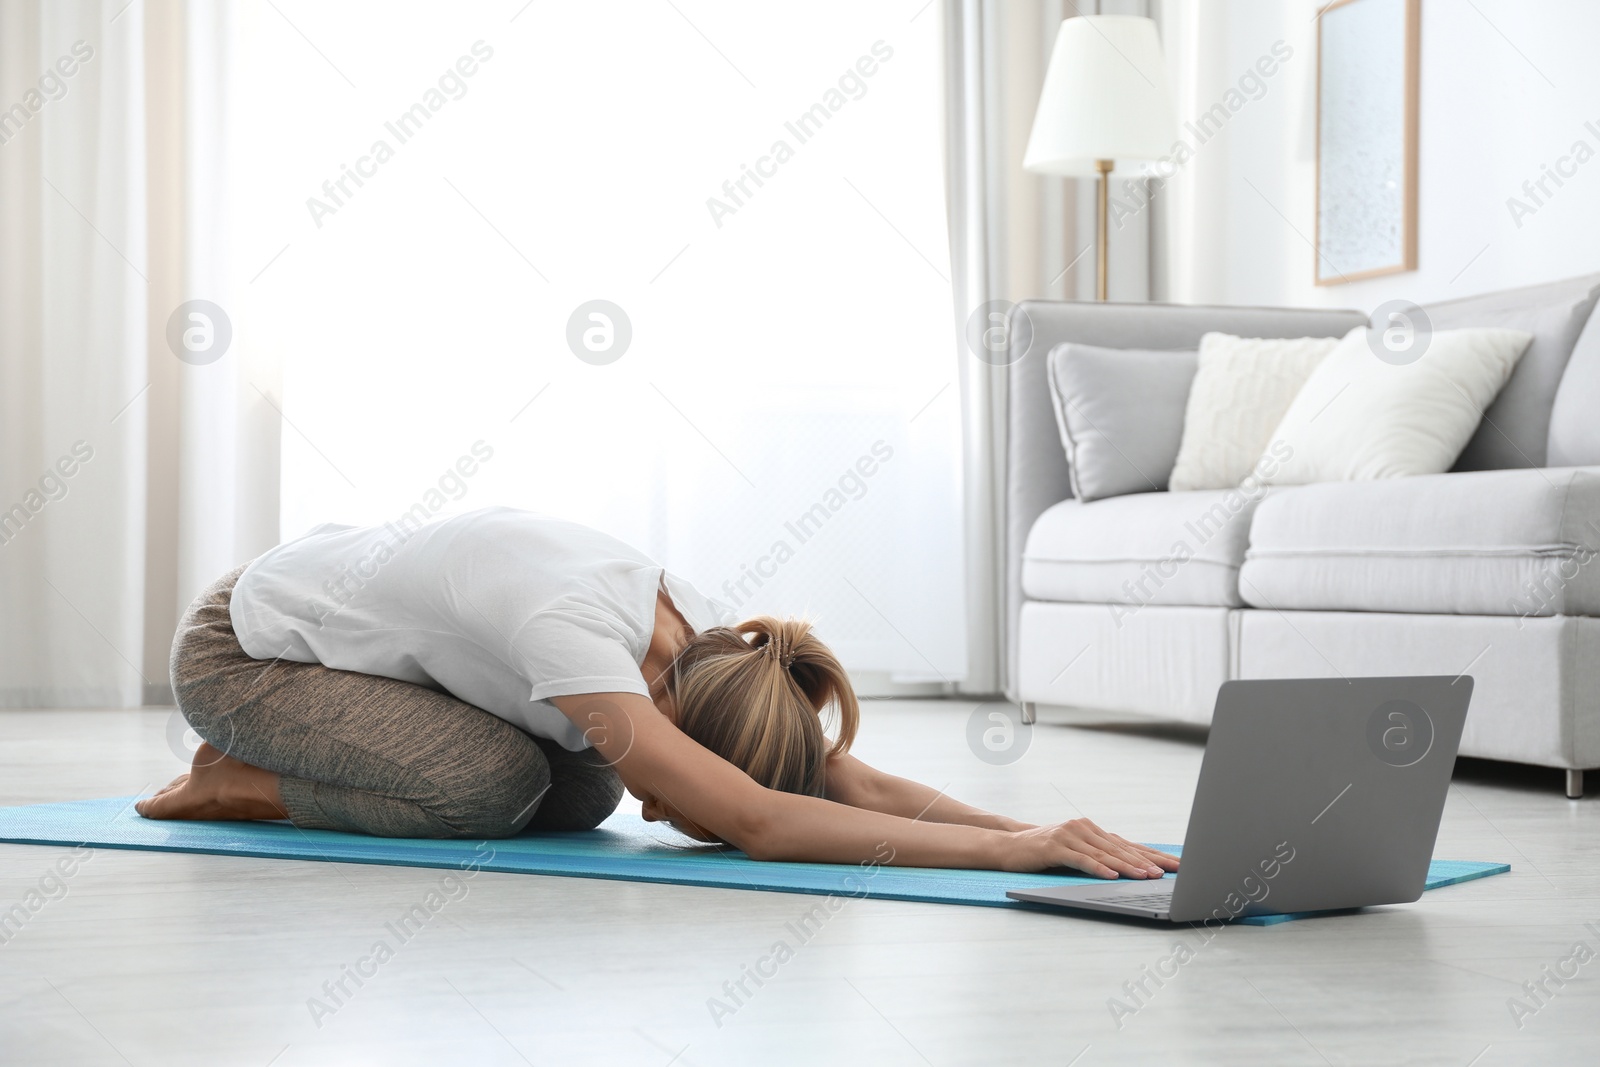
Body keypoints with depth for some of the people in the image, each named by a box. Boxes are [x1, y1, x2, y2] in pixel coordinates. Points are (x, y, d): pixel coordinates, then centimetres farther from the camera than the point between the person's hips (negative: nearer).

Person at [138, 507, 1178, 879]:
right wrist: (1006, 851, -52)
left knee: (579, 792, -5)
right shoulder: (573, 627, -41)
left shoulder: (701, 630, -17)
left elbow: (858, 782, -18)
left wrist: (1031, 826, -32)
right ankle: (242, 783, -1)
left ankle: (274, 767, 15)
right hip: (244, 653, -8)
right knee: (497, 782, -27)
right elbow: (753, 822, -49)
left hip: (347, 615, 8)